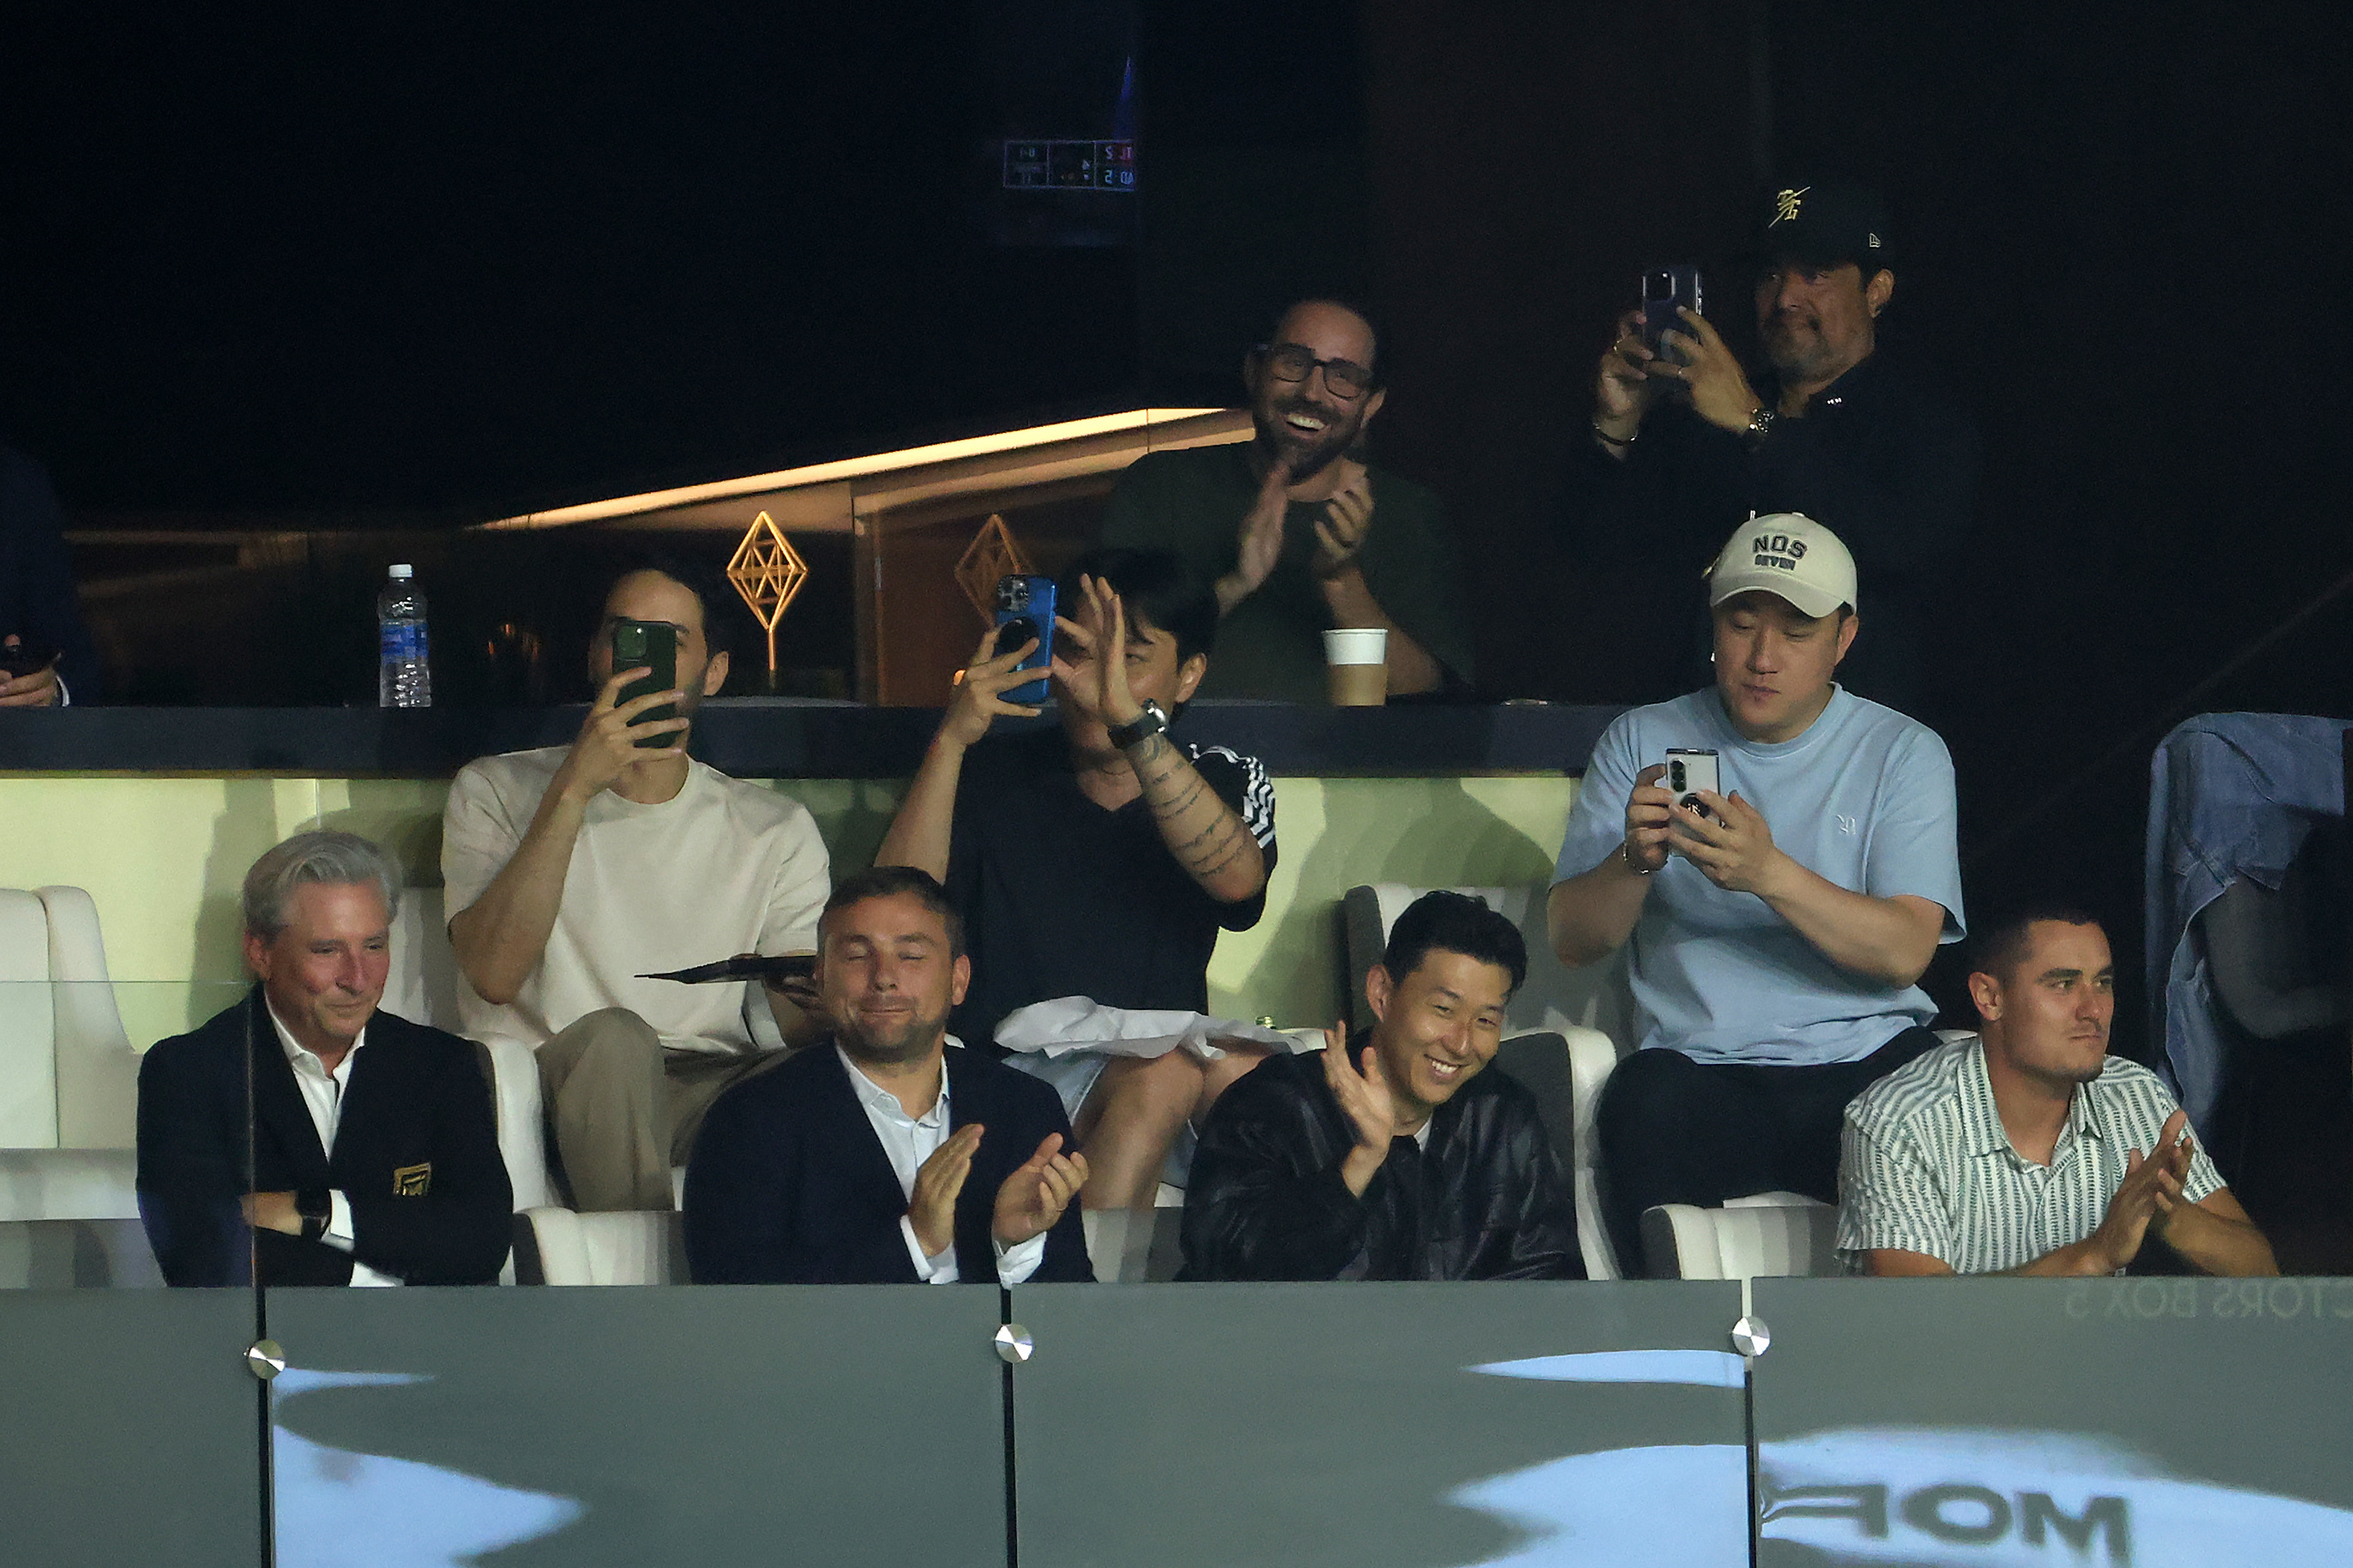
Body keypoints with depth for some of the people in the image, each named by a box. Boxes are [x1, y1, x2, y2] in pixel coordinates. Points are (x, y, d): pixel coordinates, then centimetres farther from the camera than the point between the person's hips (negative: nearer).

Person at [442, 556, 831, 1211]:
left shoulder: (775, 831, 16)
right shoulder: (496, 793, 10)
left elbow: (804, 1024, 5)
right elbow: (494, 975, -9)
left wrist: (820, 1000, -21)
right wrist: (573, 789, -14)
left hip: (713, 1098, 2)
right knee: (614, 1037, -36)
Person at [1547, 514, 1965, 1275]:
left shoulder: (1903, 753, 10)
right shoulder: (1642, 742, 14)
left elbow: (1905, 950, -6)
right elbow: (1572, 940, 6)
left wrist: (1771, 874, -22)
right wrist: (1635, 860, -16)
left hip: (1866, 1055, 0)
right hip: (1701, 1063, 1)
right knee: (1645, 1108, -34)